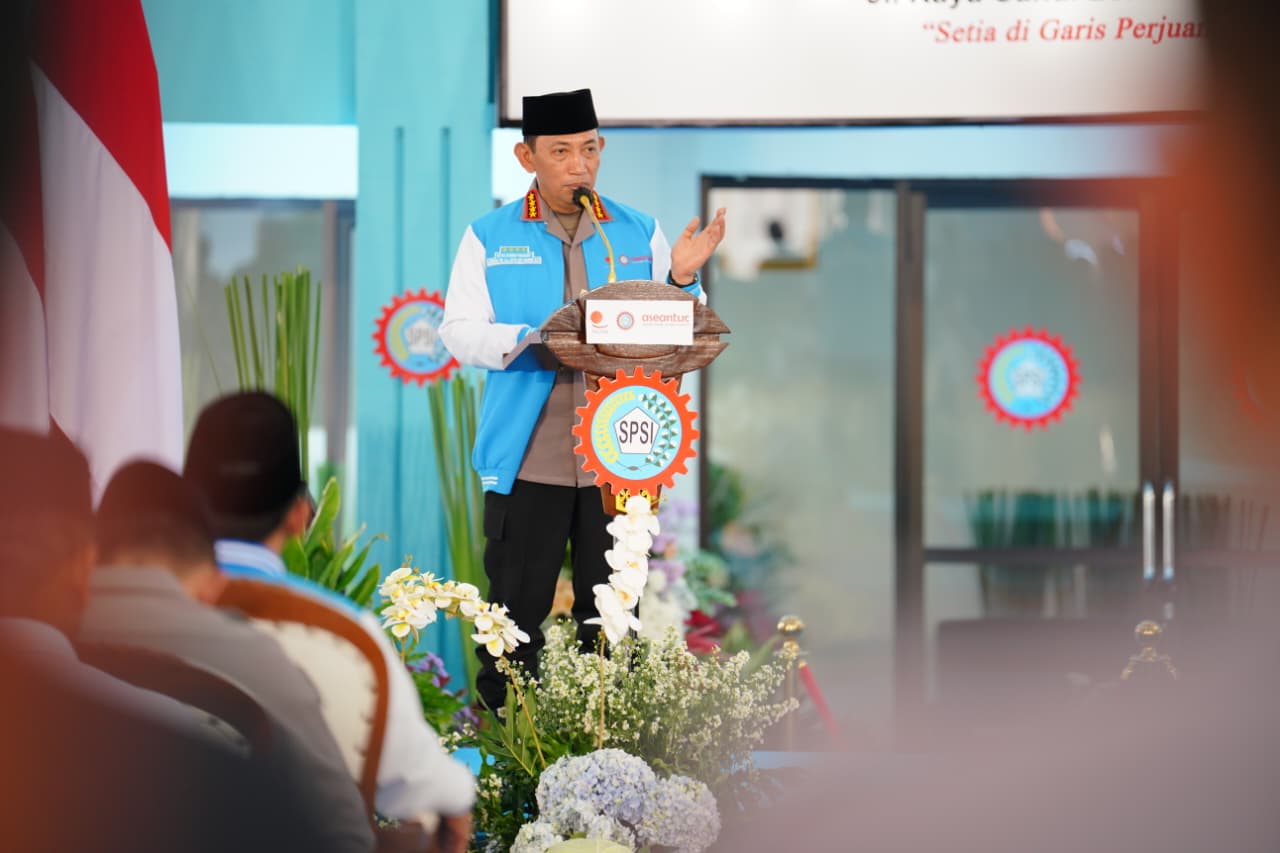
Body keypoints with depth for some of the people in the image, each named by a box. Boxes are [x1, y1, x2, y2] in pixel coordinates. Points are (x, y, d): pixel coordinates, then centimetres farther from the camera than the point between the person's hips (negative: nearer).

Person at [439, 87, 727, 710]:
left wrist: (681, 280, -8)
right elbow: (459, 332, -2)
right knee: (516, 612, 0)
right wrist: (528, 341, -18)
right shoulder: (489, 237, 6)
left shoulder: (638, 233, 11)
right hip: (526, 459, -2)